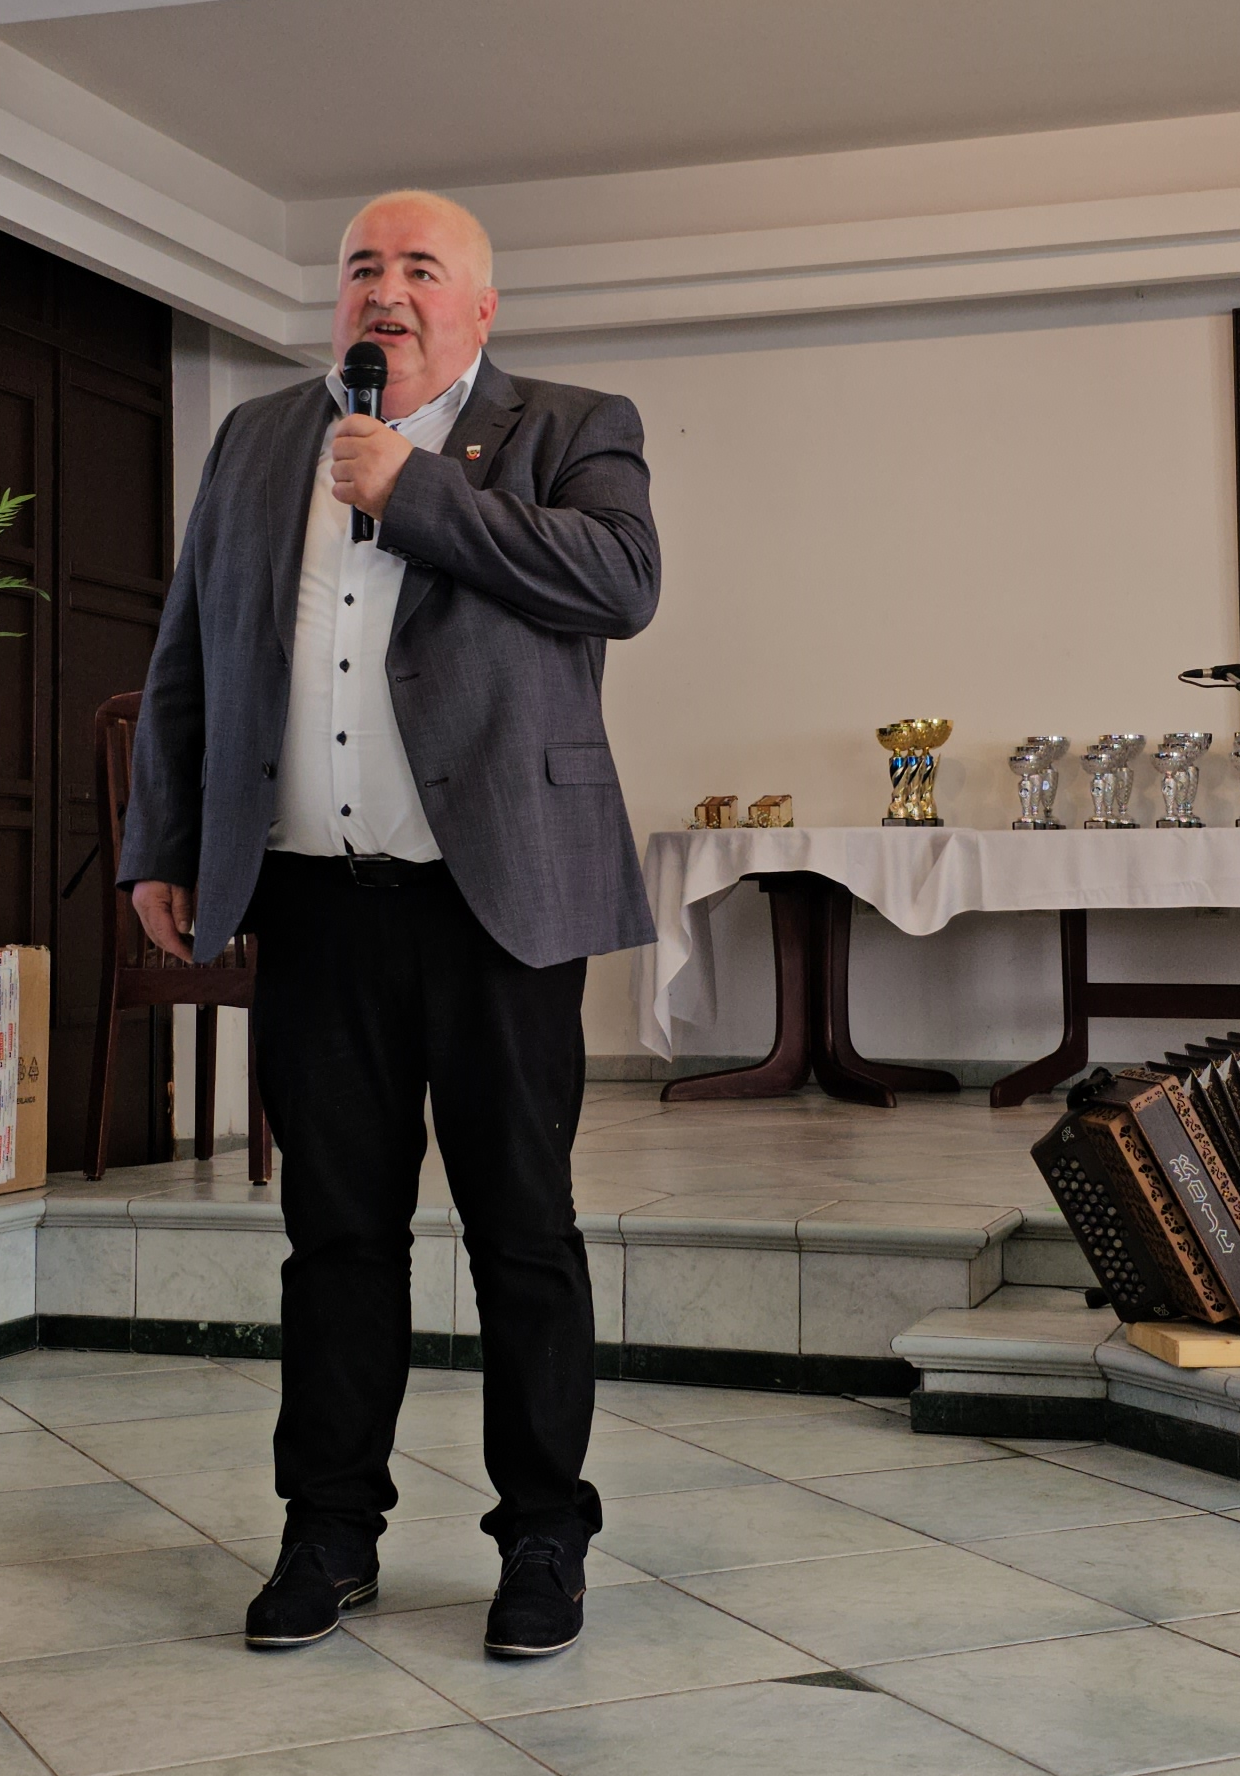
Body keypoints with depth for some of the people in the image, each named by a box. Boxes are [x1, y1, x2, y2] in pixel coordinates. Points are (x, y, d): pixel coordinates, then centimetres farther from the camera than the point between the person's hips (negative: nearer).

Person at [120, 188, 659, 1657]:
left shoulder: (569, 432, 6)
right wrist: (163, 845, 13)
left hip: (497, 893, -3)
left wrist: (413, 488, -11)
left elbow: (622, 580, -14)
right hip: (313, 897, 3)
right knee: (336, 1223, 9)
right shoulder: (256, 442, 17)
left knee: (521, 1225, 4)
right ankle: (329, 1532, 21)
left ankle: (544, 1537, 17)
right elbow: (185, 659, 19)